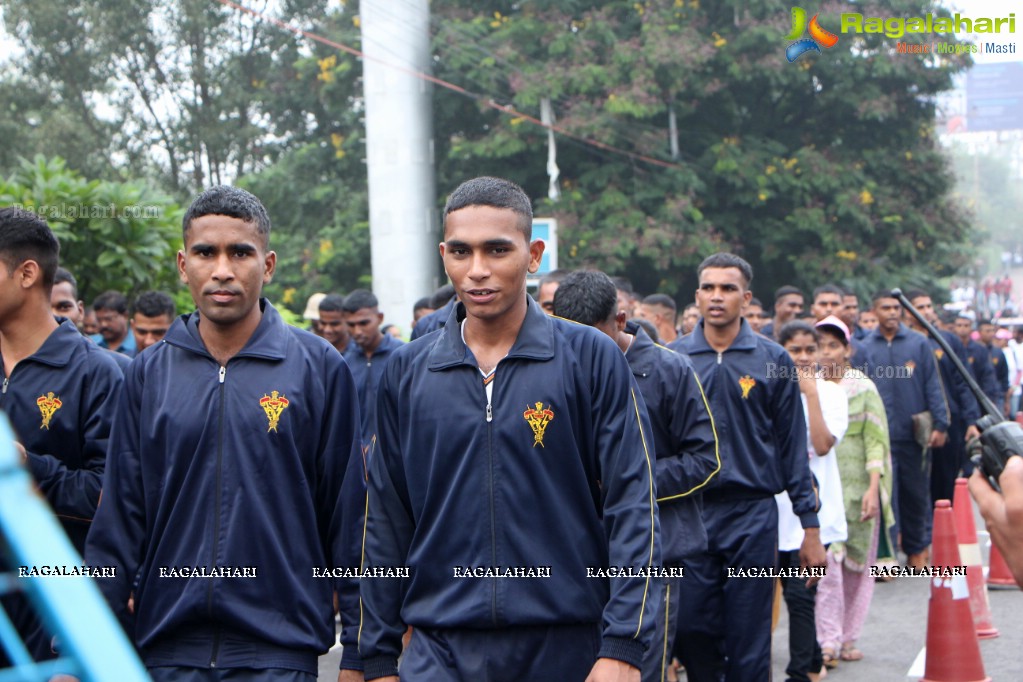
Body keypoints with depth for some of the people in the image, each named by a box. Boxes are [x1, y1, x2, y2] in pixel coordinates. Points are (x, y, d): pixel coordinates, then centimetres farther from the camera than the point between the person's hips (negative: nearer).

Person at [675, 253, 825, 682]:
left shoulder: (772, 361, 3)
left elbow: (793, 447, 4)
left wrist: (810, 526, 1)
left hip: (752, 515, -1)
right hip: (688, 514, 1)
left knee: (749, 646, 2)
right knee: (692, 633, 3)